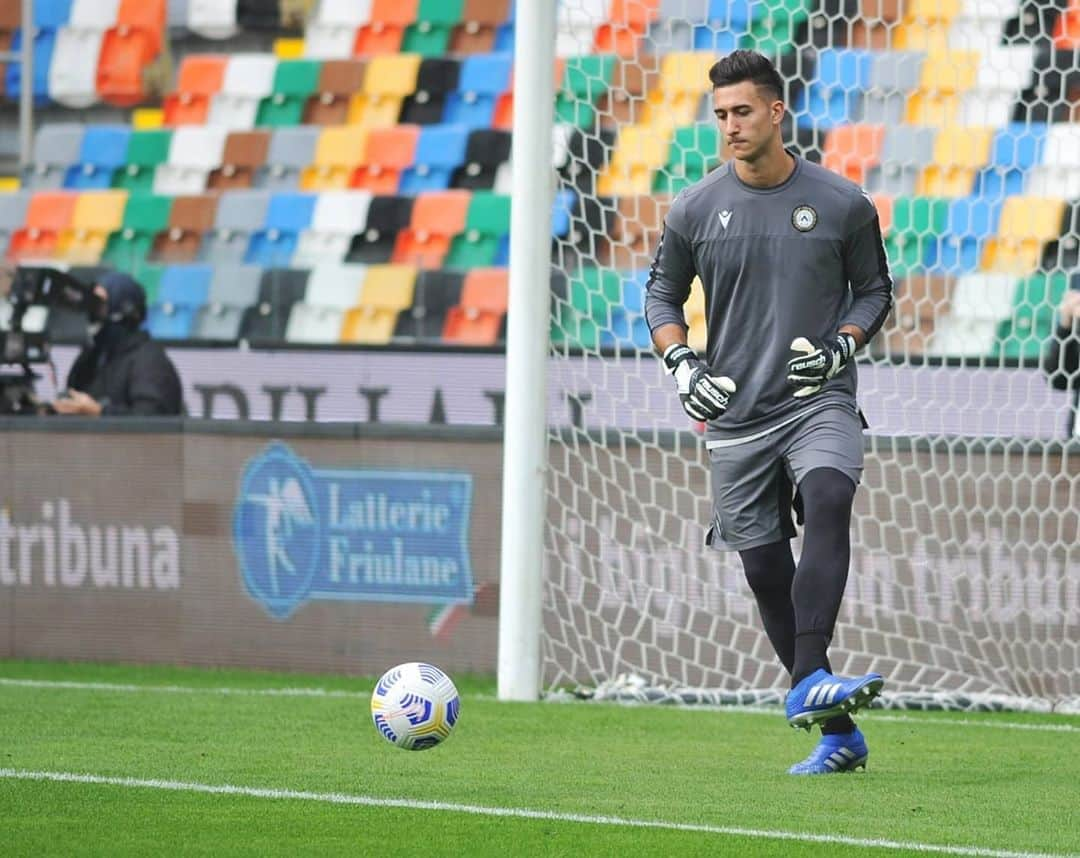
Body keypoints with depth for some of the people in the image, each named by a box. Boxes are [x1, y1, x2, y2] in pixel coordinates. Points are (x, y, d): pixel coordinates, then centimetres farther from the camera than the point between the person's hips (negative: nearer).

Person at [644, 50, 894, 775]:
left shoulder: (843, 204, -1)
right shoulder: (695, 210, 3)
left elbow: (875, 291, 11)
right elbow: (662, 294, 14)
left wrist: (840, 346, -8)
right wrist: (680, 362, -3)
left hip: (820, 403, -2)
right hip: (736, 416, 2)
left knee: (827, 504, -32)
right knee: (765, 570, 2)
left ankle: (808, 683, -41)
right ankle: (838, 734, 13)